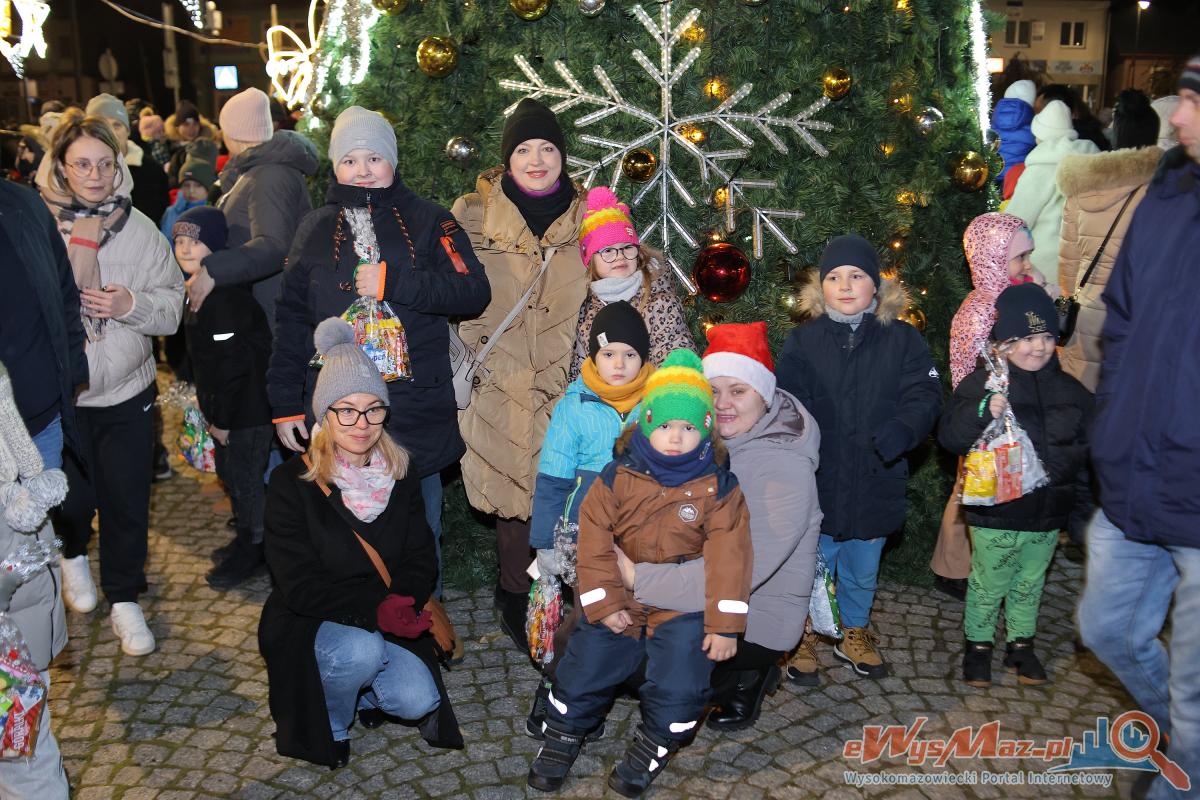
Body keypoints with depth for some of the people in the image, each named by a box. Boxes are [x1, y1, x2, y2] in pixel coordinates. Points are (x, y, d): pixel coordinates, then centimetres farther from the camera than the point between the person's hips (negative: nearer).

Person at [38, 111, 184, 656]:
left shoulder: (139, 228, -1)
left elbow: (172, 305, 0)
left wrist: (134, 305, -20)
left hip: (127, 390, 1)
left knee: (127, 501, 7)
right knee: (72, 495, 15)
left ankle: (124, 597, 25)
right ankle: (73, 555, 49)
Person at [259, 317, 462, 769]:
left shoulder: (400, 477, 0)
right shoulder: (292, 483, -13)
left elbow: (422, 563, -1)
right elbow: (299, 584, -18)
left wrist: (400, 605, -23)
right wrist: (374, 609, -29)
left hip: (387, 624, 3)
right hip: (311, 626, -3)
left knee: (418, 701, -19)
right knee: (360, 649, -34)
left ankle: (366, 691, 16)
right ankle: (330, 724, -1)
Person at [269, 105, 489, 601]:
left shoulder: (427, 221, 3)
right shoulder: (316, 230, 10)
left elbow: (473, 291, -9)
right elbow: (291, 320, 8)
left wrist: (392, 282, -16)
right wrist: (285, 405, 3)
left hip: (416, 406, -1)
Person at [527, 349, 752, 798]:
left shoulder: (718, 487, -10)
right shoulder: (618, 479, -7)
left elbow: (728, 556, -12)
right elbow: (594, 541, -6)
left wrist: (725, 624, -14)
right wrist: (603, 603, -11)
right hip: (623, 597, 2)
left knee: (679, 686, -10)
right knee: (582, 671, 4)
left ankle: (650, 752, 18)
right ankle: (561, 739, 31)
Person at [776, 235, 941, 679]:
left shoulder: (902, 340, -1)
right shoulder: (803, 342, -2)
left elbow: (925, 396, -8)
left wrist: (902, 428, -28)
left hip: (876, 482, 1)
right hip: (816, 481, -1)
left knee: (863, 571, 20)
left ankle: (855, 634, 43)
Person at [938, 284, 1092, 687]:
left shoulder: (1071, 392, 3)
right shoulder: (982, 383, -11)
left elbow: (1086, 456, 11)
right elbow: (949, 437, -17)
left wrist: (1082, 509, 12)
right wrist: (982, 412, -33)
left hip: (1047, 516, 4)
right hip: (995, 514, -4)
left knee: (1029, 586, 19)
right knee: (988, 584, 9)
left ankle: (1021, 643, 35)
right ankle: (978, 643, 27)